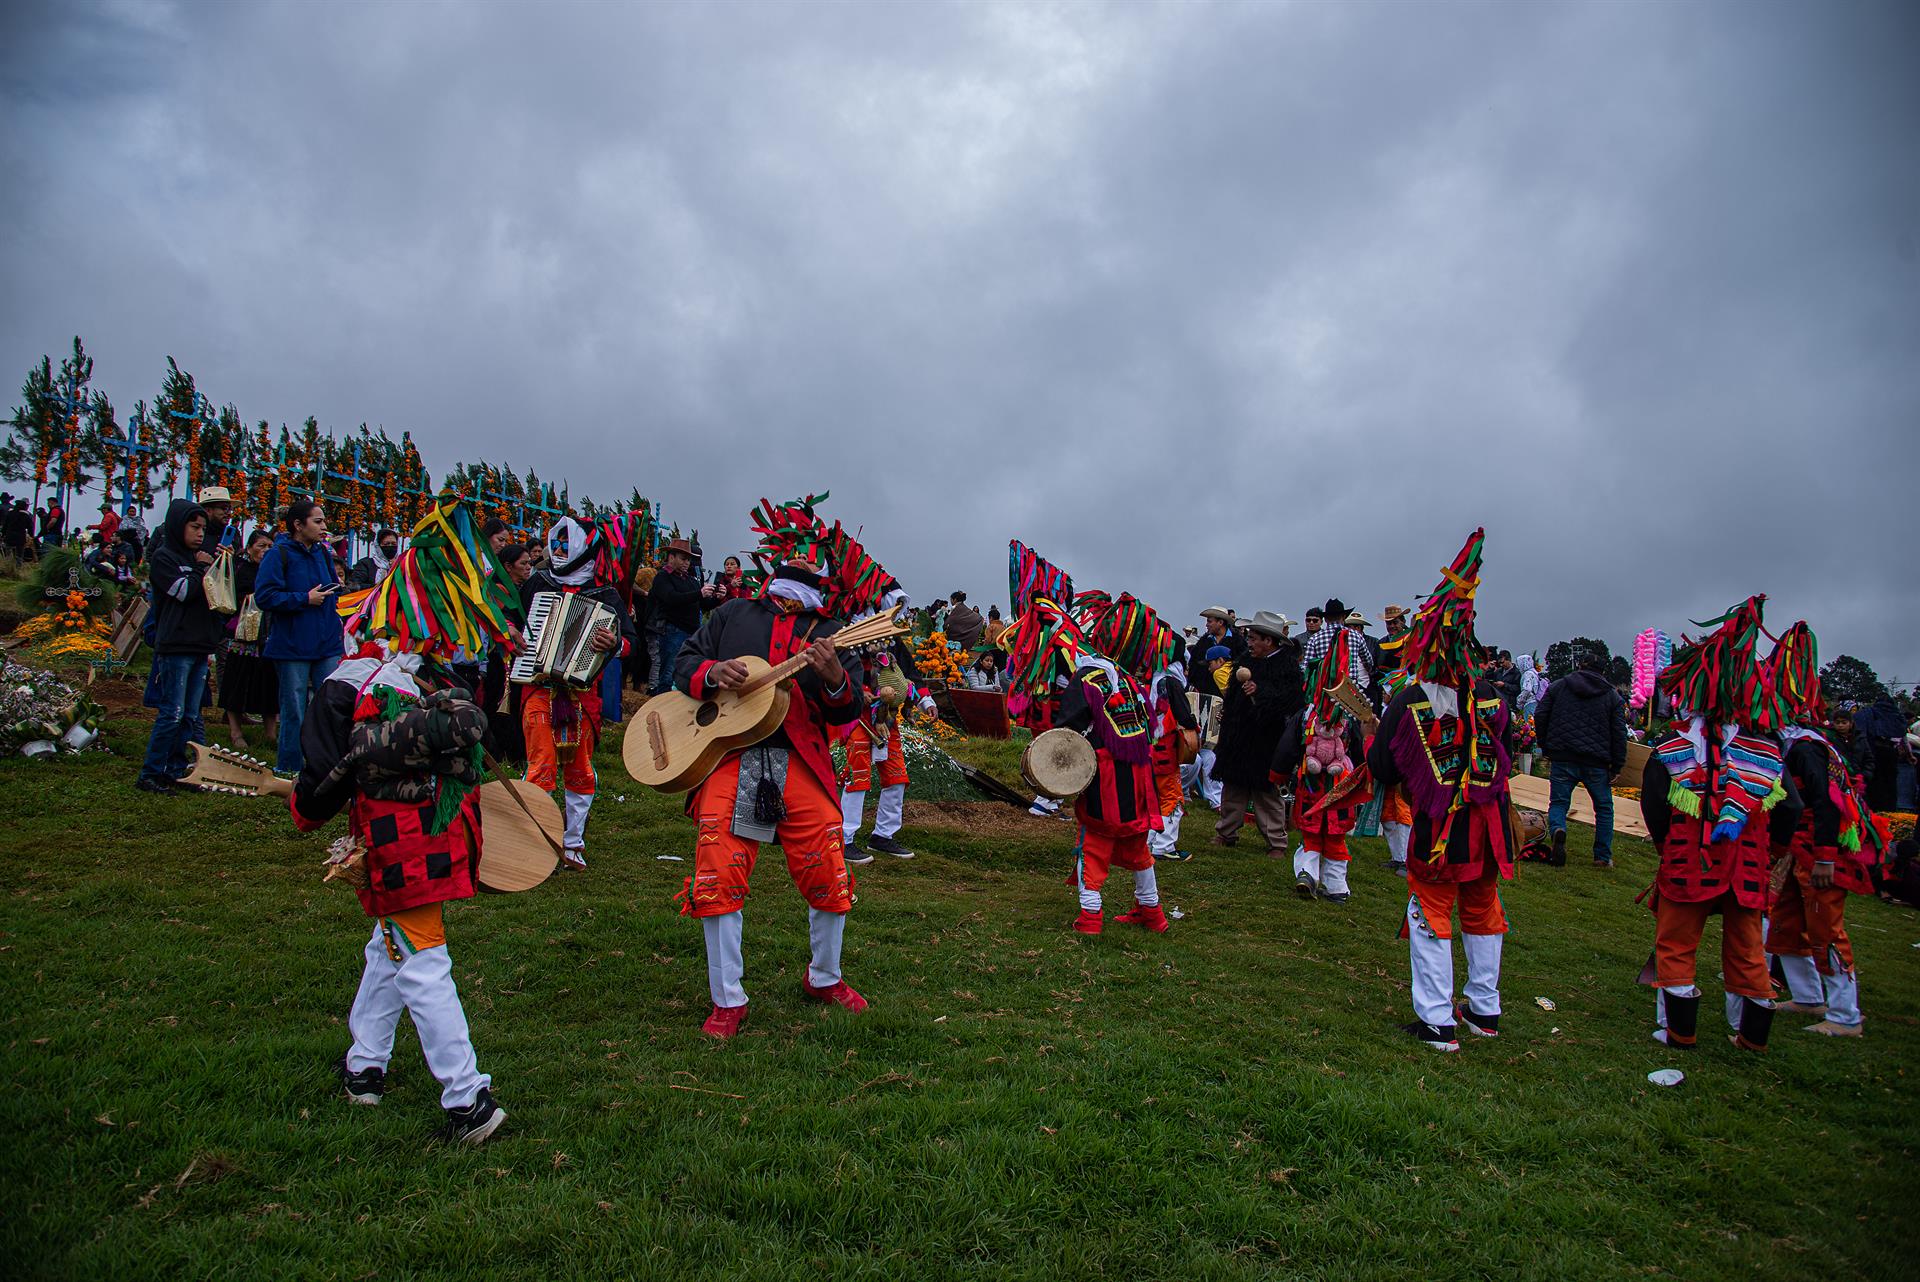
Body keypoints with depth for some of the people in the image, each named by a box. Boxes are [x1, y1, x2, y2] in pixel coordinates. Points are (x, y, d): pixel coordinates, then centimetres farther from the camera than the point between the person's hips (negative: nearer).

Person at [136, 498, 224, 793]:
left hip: (199, 647, 7)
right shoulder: (163, 556, -2)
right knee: (172, 714, -9)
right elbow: (184, 591, -14)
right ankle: (150, 774, -2)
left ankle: (176, 772, 12)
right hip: (175, 647, -7)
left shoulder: (195, 558, 19)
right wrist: (202, 569, -1)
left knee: (191, 716, 7)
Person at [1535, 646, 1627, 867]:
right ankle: (1603, 856, 14)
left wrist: (1546, 747, 14)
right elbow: (1619, 734, 2)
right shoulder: (1612, 696, 6)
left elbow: (1540, 717, 4)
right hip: (1597, 762, 0)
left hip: (1563, 758, 0)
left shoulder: (1558, 687, 6)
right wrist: (1616, 766, 5)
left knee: (1559, 801, 7)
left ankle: (1557, 830, -25)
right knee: (1604, 807, 15)